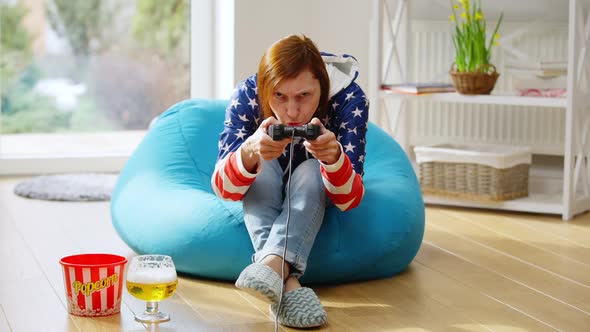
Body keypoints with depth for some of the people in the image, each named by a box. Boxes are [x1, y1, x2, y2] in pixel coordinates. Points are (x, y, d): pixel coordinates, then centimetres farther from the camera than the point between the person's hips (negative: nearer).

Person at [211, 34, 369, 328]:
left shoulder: (349, 98, -29)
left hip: (314, 194, 0)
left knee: (310, 171, -32)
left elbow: (349, 200, -31)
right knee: (263, 168, -32)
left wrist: (334, 157, -54)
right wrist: (250, 151, -55)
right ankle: (287, 281, -50)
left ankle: (271, 265, -54)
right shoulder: (246, 96, -28)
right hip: (261, 195, 0)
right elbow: (223, 189, -32)